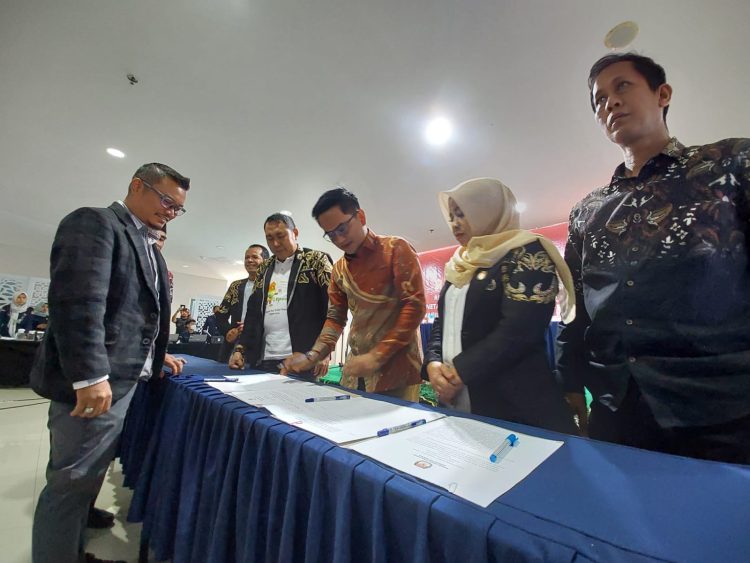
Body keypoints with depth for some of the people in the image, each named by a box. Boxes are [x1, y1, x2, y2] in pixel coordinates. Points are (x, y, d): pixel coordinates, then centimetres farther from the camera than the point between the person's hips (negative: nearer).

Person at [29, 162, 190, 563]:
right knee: (73, 481, 4)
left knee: (86, 477, 20)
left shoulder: (147, 246, 17)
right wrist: (89, 375, -25)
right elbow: (78, 302, -22)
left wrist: (156, 354, 18)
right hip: (95, 381, -9)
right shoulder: (93, 222, -11)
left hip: (125, 378, 9)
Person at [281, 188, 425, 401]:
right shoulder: (339, 269, 11)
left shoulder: (396, 249, -7)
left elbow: (415, 305, -15)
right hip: (356, 371, 6)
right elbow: (336, 317, 14)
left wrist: (377, 356, -18)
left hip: (396, 367, -5)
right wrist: (313, 355, -1)